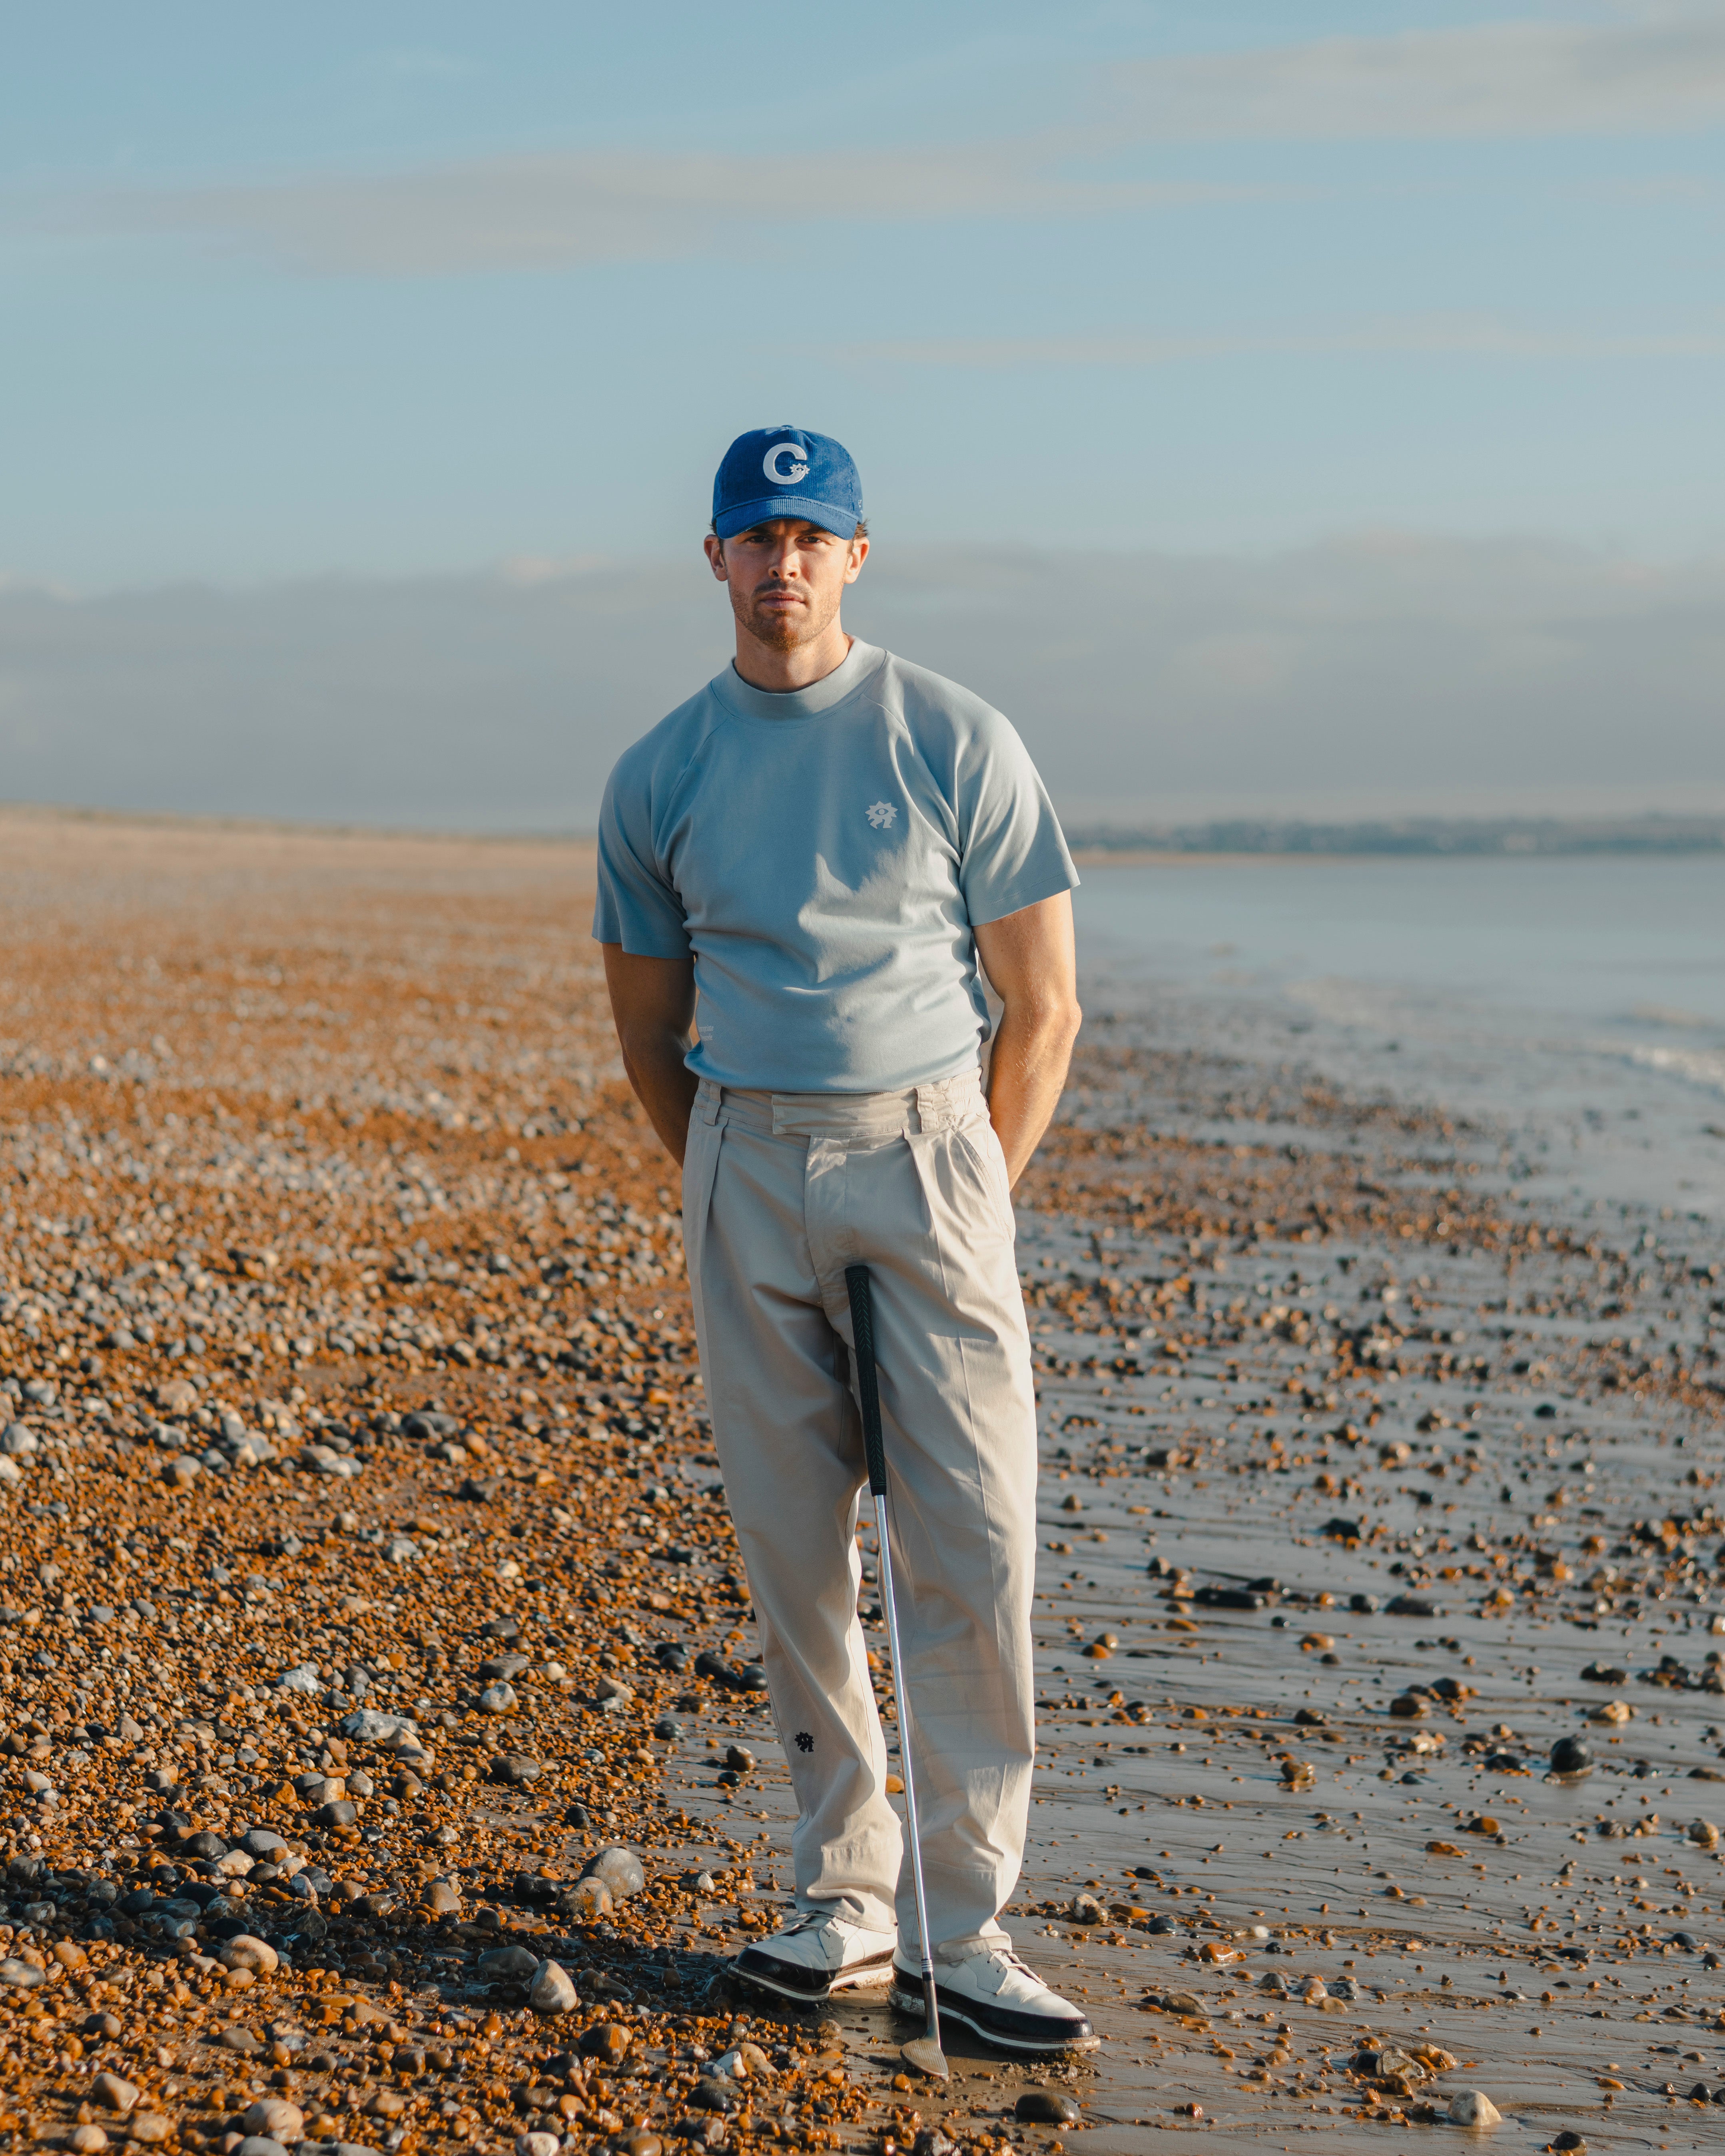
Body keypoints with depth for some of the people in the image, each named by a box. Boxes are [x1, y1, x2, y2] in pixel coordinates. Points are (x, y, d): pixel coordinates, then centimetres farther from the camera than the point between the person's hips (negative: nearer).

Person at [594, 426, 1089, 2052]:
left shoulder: (956, 744, -1)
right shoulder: (661, 775, 7)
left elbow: (1042, 1006, 1)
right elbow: (648, 1029, 15)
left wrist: (966, 1202, -1)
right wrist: (735, 1192, 9)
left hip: (927, 1143, -2)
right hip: (744, 1168, 3)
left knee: (972, 1545, -8)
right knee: (790, 1549, 5)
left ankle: (964, 1927, -1)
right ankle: (845, 1897, 16)